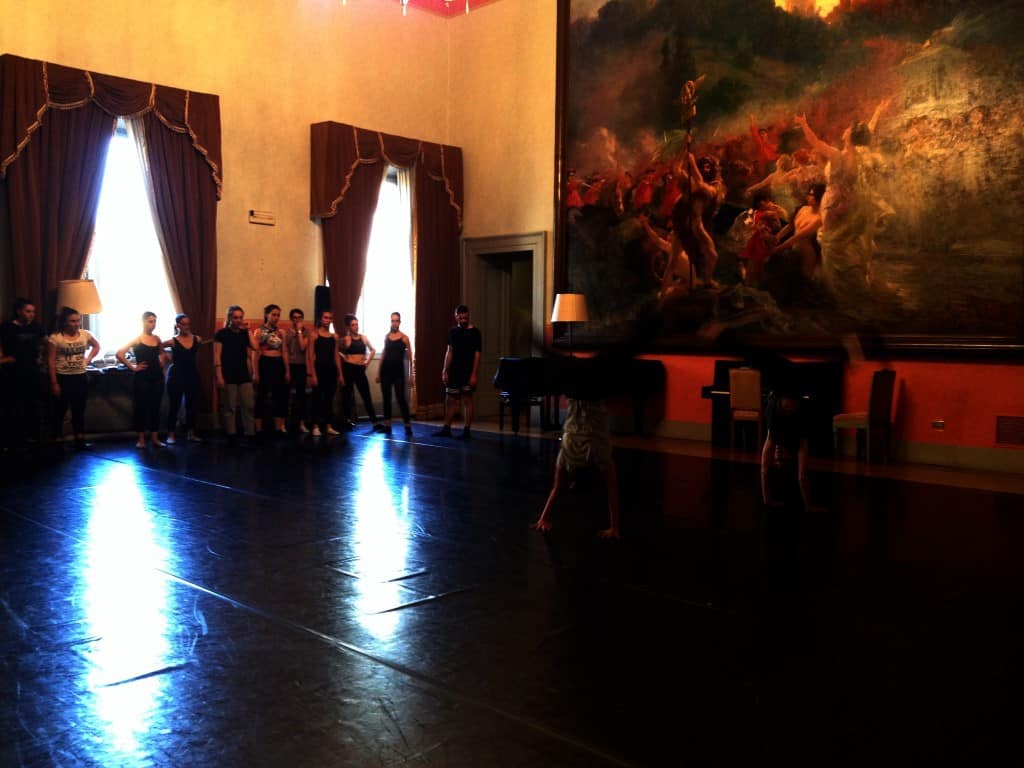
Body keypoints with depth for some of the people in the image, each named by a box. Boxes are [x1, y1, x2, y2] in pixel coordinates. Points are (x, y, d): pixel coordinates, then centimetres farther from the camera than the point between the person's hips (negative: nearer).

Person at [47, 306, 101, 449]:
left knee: (79, 410, 10)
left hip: (80, 377, 4)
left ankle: (80, 441, 17)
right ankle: (58, 441, 12)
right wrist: (54, 383, -13)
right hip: (63, 378, -4)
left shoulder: (85, 334, 0)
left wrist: (88, 359, 5)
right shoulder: (55, 338, -12)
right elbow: (51, 361, -11)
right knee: (60, 410, 5)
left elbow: (96, 346, 20)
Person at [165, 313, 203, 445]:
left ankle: (191, 434, 18)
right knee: (174, 406, 1)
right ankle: (171, 435, 8)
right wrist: (171, 358, -2)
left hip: (193, 375, 4)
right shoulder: (172, 341, -8)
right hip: (176, 375, -4)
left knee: (192, 405, 8)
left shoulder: (197, 339, 1)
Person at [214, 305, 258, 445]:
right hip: (229, 376, -4)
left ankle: (250, 435, 5)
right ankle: (232, 436, 5)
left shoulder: (244, 333, 11)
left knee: (248, 406, 1)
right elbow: (217, 356, -7)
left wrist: (248, 330, -4)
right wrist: (219, 376, -14)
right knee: (229, 407, 0)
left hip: (244, 375, 4)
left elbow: (255, 347, -5)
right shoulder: (221, 334, -2)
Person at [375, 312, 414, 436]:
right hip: (386, 371, 4)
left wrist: (411, 374, -5)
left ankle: (408, 426, -3)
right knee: (386, 398, 6)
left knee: (401, 398, -8)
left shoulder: (404, 338, -1)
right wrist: (379, 372, 13)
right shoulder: (386, 337, 10)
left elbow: (409, 357, -1)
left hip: (398, 371, -4)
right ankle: (387, 425, 13)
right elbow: (383, 354, 15)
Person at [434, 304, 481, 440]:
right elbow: (449, 352, 13)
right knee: (450, 400, 8)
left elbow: (477, 354, -9)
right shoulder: (452, 332, 10)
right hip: (454, 372, 5)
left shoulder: (474, 332, -5)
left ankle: (466, 430, 2)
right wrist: (445, 371, 7)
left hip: (468, 372, -5)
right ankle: (446, 429, 15)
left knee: (467, 399, -2)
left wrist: (474, 374, -15)